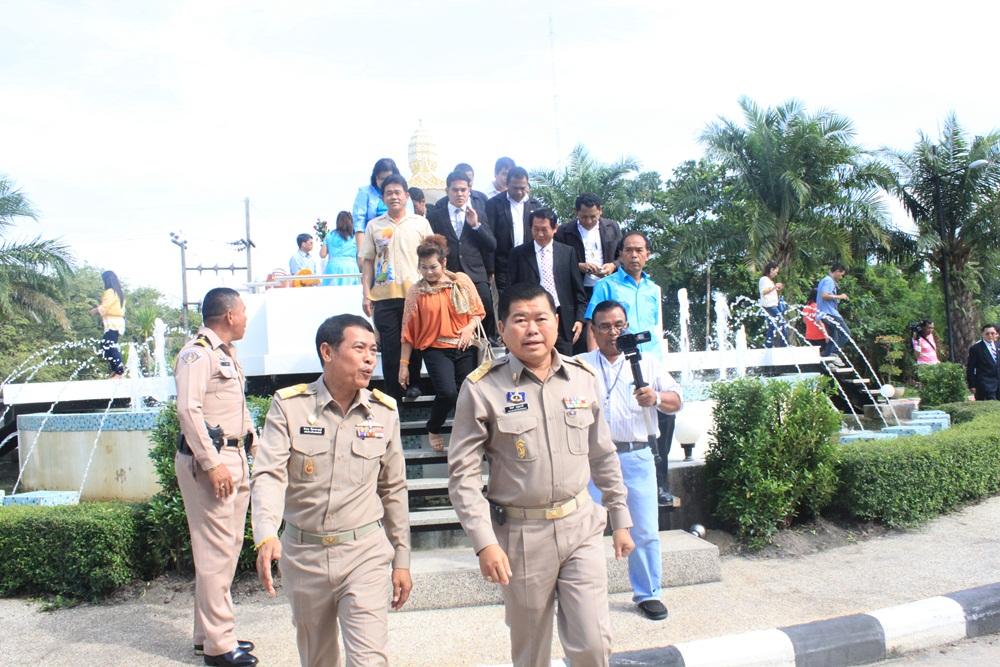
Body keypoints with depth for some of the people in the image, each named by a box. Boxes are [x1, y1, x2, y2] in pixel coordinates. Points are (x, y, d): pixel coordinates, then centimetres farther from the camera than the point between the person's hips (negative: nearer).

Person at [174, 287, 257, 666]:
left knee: (229, 546, 15)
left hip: (234, 457, 10)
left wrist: (254, 443, 19)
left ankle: (210, 633, 27)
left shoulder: (226, 353, 18)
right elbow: (188, 410, -22)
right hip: (208, 460, -10)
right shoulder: (198, 352, -12)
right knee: (216, 551, -6)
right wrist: (212, 464, -24)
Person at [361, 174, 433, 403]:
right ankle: (393, 397, 11)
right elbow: (368, 262, 9)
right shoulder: (374, 226, 8)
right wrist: (366, 294, 2)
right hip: (384, 297, 1)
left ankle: (413, 384, 24)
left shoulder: (420, 223, 6)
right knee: (390, 349, 2)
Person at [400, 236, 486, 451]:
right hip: (436, 349, -2)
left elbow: (478, 311, 8)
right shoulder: (416, 292, -2)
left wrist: (470, 326, -13)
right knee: (447, 393, -19)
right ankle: (433, 430, 9)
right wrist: (404, 364, 1)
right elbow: (409, 330, 1)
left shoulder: (462, 281, 1)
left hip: (464, 348, 2)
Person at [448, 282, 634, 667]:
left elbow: (603, 456, 10)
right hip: (521, 534, -2)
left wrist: (620, 519, 12)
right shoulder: (482, 388, -11)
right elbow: (463, 473, -11)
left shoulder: (583, 378, 1)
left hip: (581, 526, 2)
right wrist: (484, 542, -18)